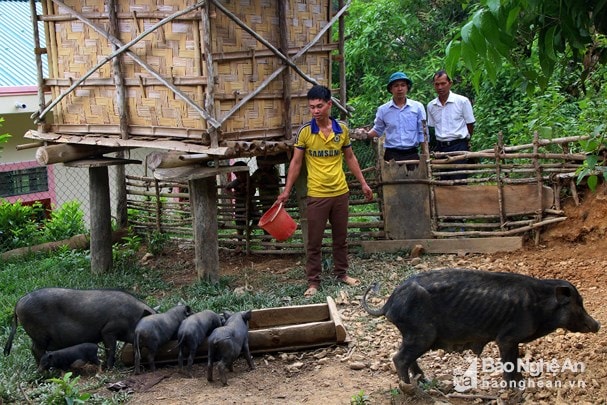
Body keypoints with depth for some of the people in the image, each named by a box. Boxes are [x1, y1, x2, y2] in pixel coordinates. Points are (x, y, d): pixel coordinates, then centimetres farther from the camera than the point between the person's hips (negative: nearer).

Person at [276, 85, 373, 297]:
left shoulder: (342, 129, 0)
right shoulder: (305, 131, -8)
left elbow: (350, 158, 12)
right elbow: (296, 162, -2)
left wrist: (363, 183, 11)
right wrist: (286, 191, -6)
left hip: (340, 192, 3)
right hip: (316, 195, -3)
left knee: (341, 237, 15)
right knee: (314, 241, 4)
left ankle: (341, 273, 31)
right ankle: (313, 282, 13)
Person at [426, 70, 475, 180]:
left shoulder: (462, 101, -5)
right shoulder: (431, 106, 8)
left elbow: (470, 125, 3)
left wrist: (465, 141, 8)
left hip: (459, 146, -4)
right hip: (440, 148, 4)